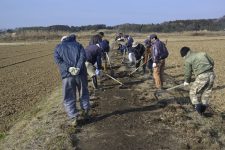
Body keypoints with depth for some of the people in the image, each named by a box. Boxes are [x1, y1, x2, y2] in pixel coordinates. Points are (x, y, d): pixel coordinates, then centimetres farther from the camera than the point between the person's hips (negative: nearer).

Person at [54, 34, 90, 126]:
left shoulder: (58, 47, 17)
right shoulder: (78, 45, 17)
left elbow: (58, 60, -3)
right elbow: (83, 56, -3)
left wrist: (68, 68, -13)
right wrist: (78, 68, -13)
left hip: (67, 75, -1)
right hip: (80, 73, 1)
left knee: (69, 98, 7)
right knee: (84, 93, 22)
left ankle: (73, 117, 1)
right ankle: (85, 109, 28)